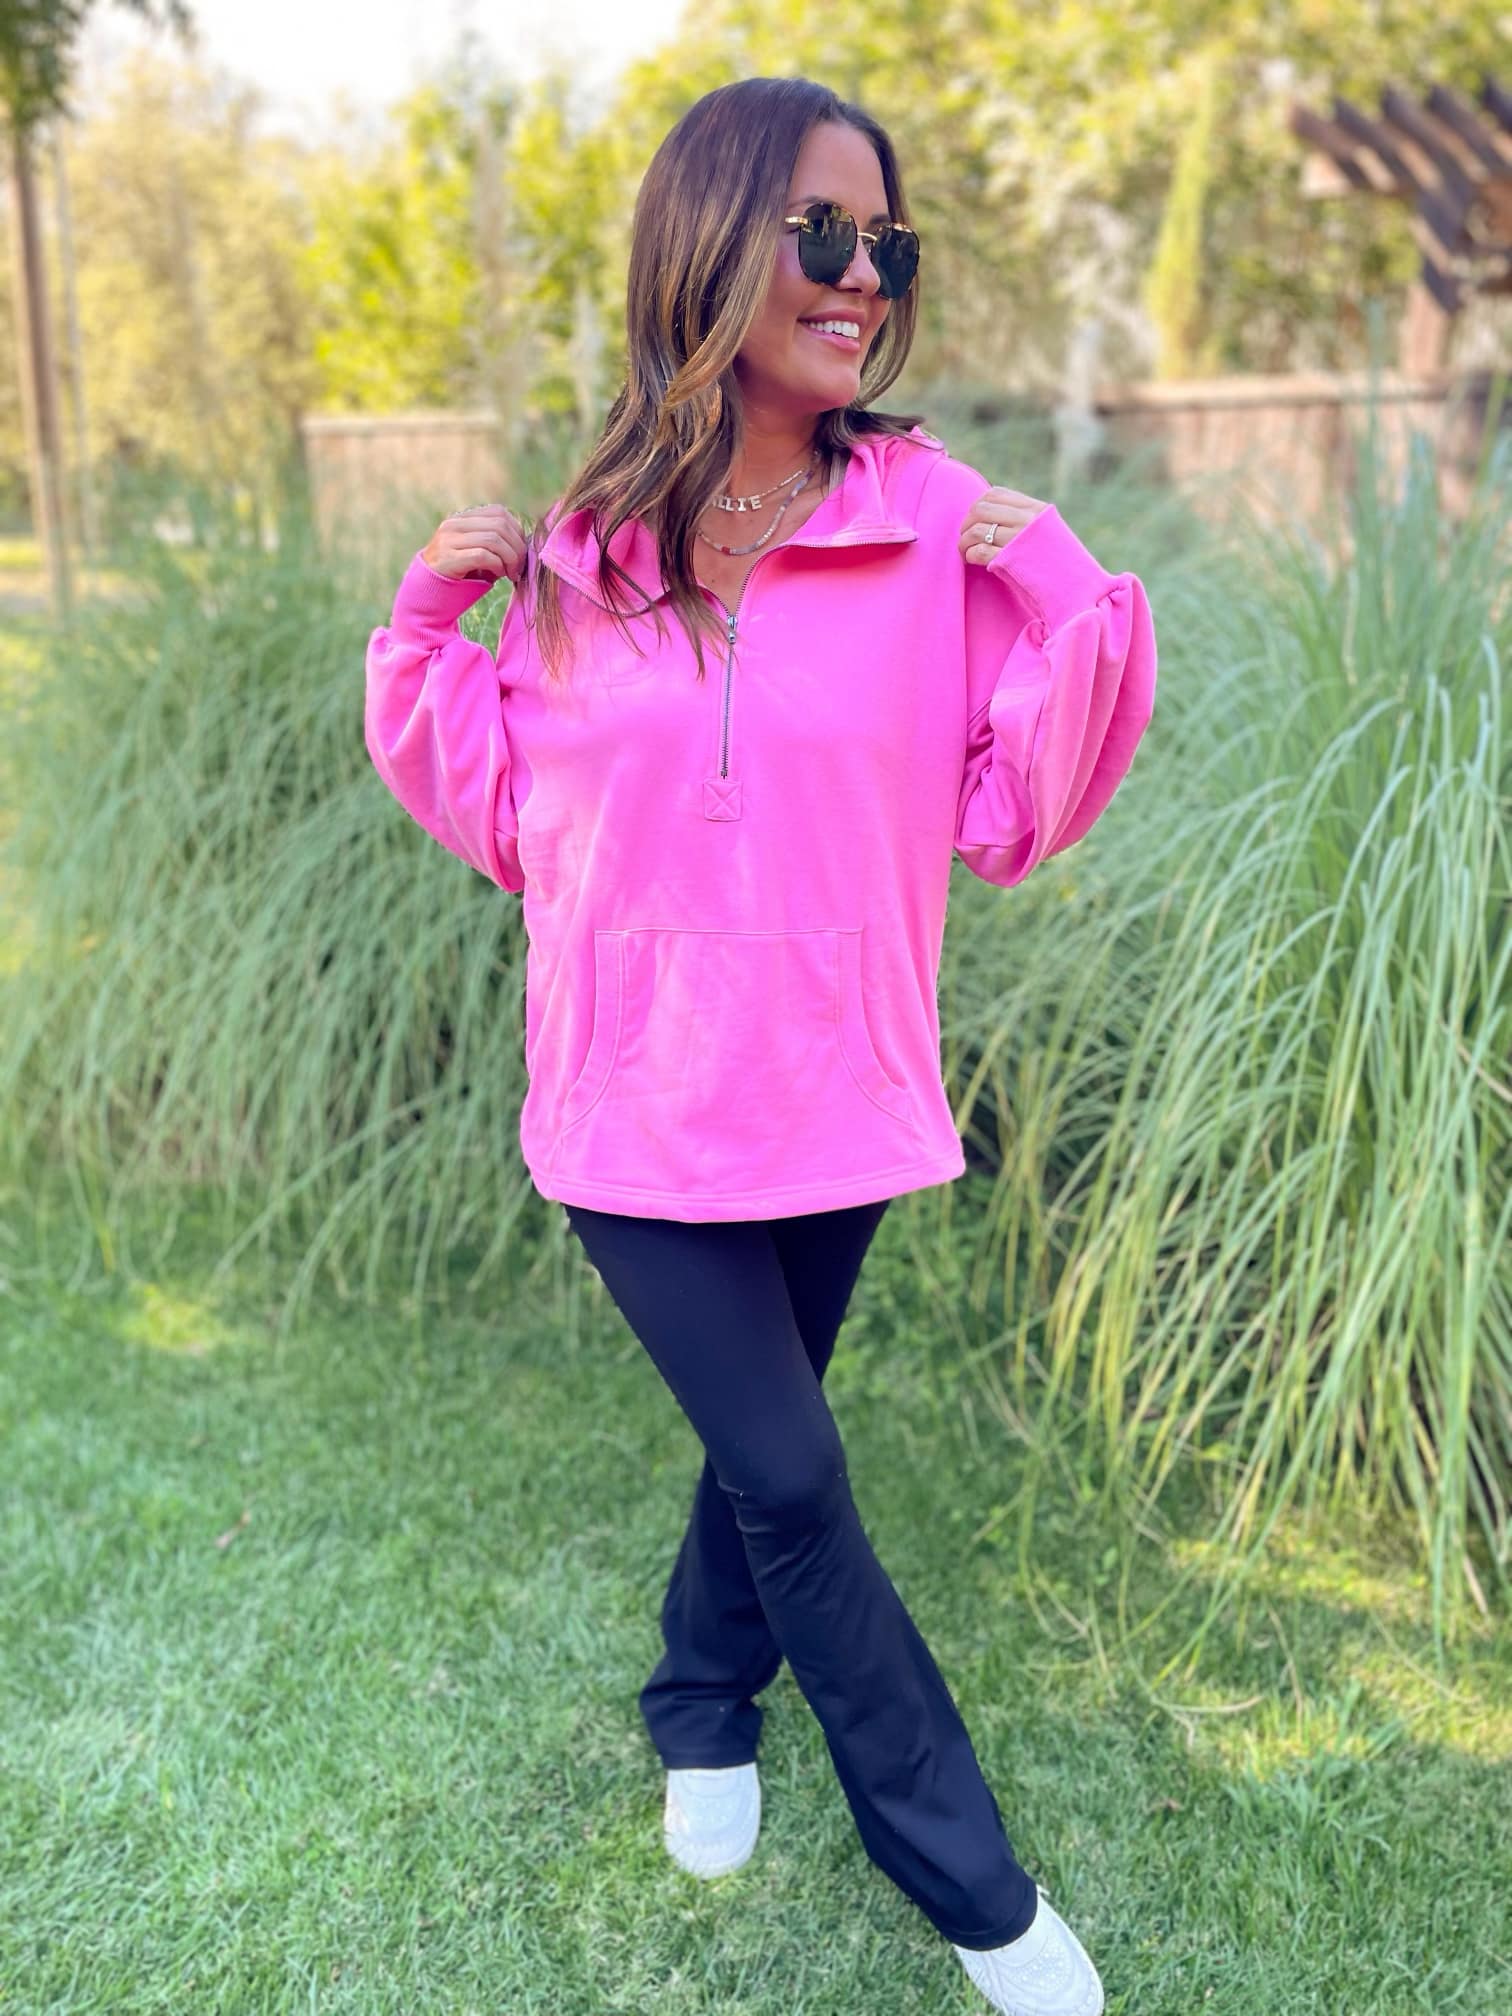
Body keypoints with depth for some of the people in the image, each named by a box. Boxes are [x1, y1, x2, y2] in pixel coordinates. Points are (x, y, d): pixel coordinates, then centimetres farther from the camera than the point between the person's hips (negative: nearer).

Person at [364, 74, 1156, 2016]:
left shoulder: (932, 522, -6)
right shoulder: (580, 549, -2)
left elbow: (1005, 815, -6)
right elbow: (510, 820, 7)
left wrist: (1078, 607, -17)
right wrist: (432, 630, -4)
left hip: (835, 1104, 1)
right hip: (636, 1112, 0)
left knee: (762, 1440, 18)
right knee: (791, 1478, 4)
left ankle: (704, 1710, 49)